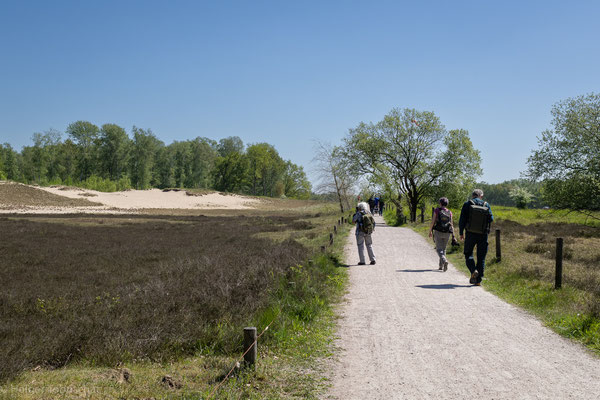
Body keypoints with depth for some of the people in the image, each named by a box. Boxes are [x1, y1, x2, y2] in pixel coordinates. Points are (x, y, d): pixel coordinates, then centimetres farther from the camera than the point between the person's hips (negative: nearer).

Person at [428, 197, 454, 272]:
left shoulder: (437, 210, -4)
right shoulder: (450, 212, 4)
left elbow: (433, 221, -6)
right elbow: (451, 223, 2)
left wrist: (430, 231, 3)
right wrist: (453, 234, 8)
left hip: (438, 232, -3)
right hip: (447, 233, 3)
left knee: (439, 249, -2)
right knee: (443, 249, 17)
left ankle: (444, 260, -29)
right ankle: (441, 265, 20)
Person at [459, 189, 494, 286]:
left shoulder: (467, 204, -3)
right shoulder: (486, 205, 0)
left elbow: (462, 220, -5)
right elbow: (491, 219, 2)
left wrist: (461, 233, 4)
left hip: (471, 234, -1)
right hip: (483, 235, 2)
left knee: (468, 254, 12)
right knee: (481, 257, 9)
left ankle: (473, 270, -15)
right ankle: (478, 280, 6)